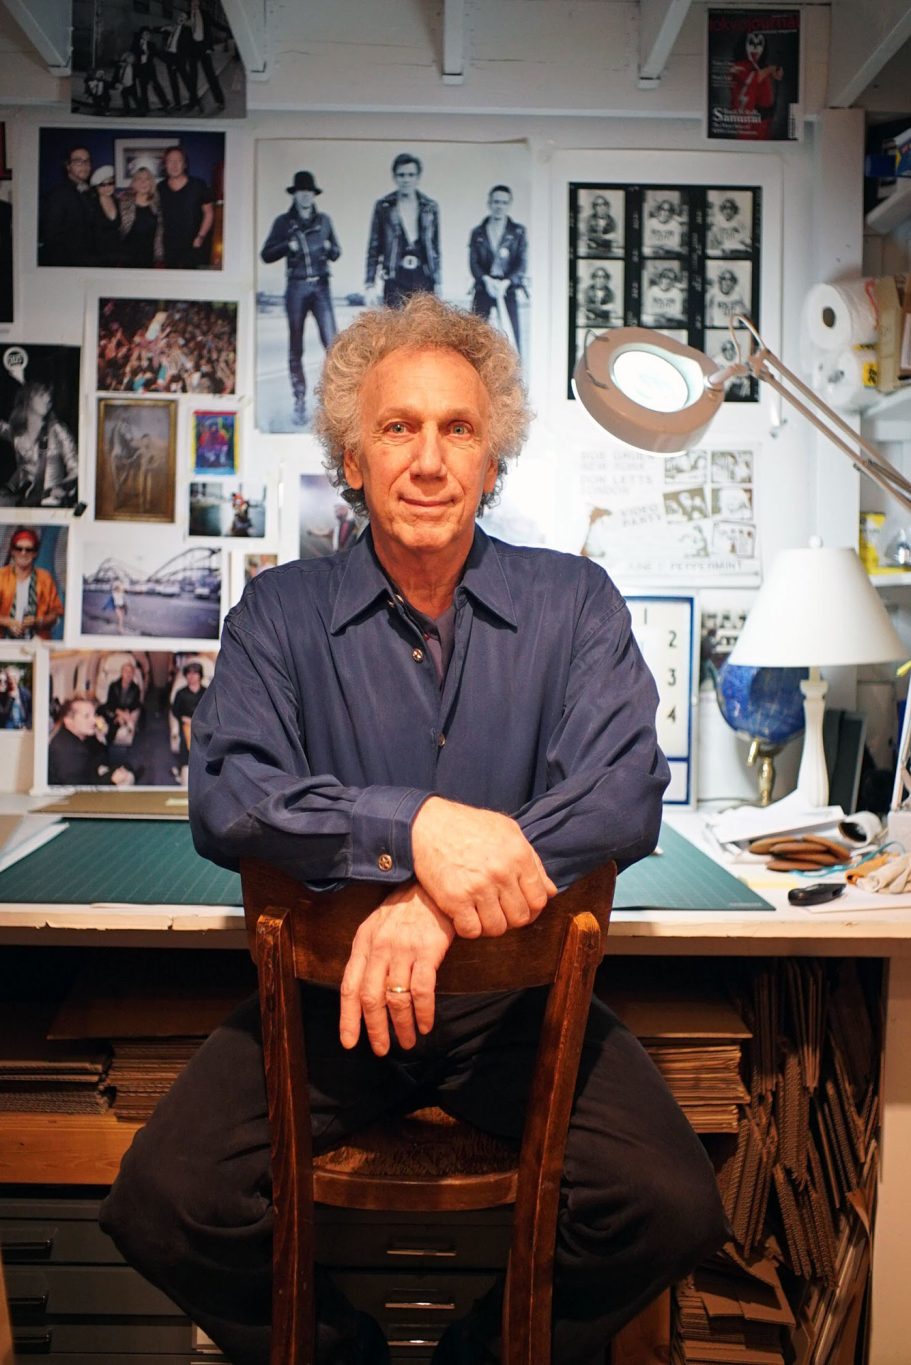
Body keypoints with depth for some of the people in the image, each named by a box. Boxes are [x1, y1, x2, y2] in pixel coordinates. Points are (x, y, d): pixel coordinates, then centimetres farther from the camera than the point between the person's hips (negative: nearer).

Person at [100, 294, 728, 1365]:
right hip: (325, 989, 1)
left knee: (674, 1210, -17)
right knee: (161, 1204, -17)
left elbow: (628, 791, -13)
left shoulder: (573, 603, 0)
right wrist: (412, 826, -32)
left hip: (518, 994, 0)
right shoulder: (280, 614, 0)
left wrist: (440, 904, -28)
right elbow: (226, 798, -14)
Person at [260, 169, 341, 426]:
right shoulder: (283, 222, 5)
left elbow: (336, 253, 19)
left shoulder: (324, 220, 11)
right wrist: (288, 246, -12)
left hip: (320, 287, 1)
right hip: (296, 287, -1)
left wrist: (329, 248, -3)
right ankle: (300, 404, 8)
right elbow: (266, 255, 3)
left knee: (332, 344, -10)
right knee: (296, 349, 2)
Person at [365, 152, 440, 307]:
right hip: (396, 280, -2)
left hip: (424, 279, 2)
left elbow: (435, 247, 11)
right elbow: (374, 247, 4)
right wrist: (370, 284, -2)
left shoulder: (430, 207, 9)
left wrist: (437, 283, 7)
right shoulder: (383, 207, 4)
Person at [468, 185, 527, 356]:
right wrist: (486, 280, -17)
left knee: (511, 337, -6)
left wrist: (506, 282, -17)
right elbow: (473, 262, 1)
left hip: (507, 289, -1)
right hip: (483, 288, 1)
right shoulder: (478, 232, 10)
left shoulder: (518, 231, 6)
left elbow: (522, 263, -1)